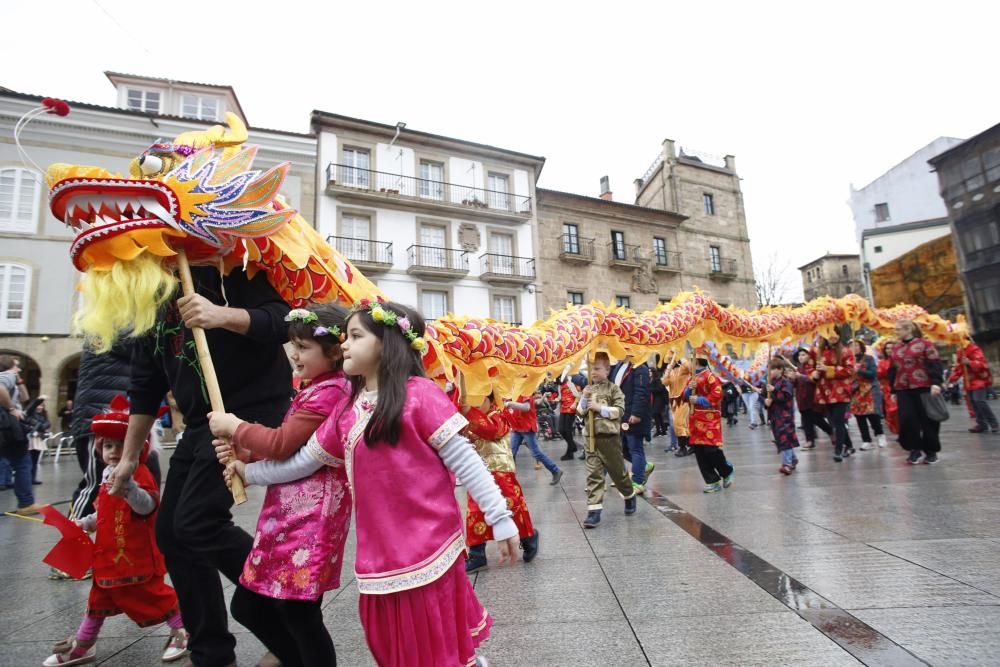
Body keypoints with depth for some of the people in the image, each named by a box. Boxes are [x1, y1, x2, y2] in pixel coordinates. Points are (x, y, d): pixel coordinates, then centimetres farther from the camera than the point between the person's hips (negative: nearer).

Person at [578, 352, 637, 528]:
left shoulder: (613, 388, -5)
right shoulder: (588, 389, 10)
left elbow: (619, 411, -13)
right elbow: (580, 412, 8)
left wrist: (600, 407, -19)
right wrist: (584, 398, -8)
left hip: (610, 436, -3)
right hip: (591, 437, 4)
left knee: (617, 471, 12)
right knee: (593, 474, 0)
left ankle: (629, 496, 39)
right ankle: (594, 511, 1)